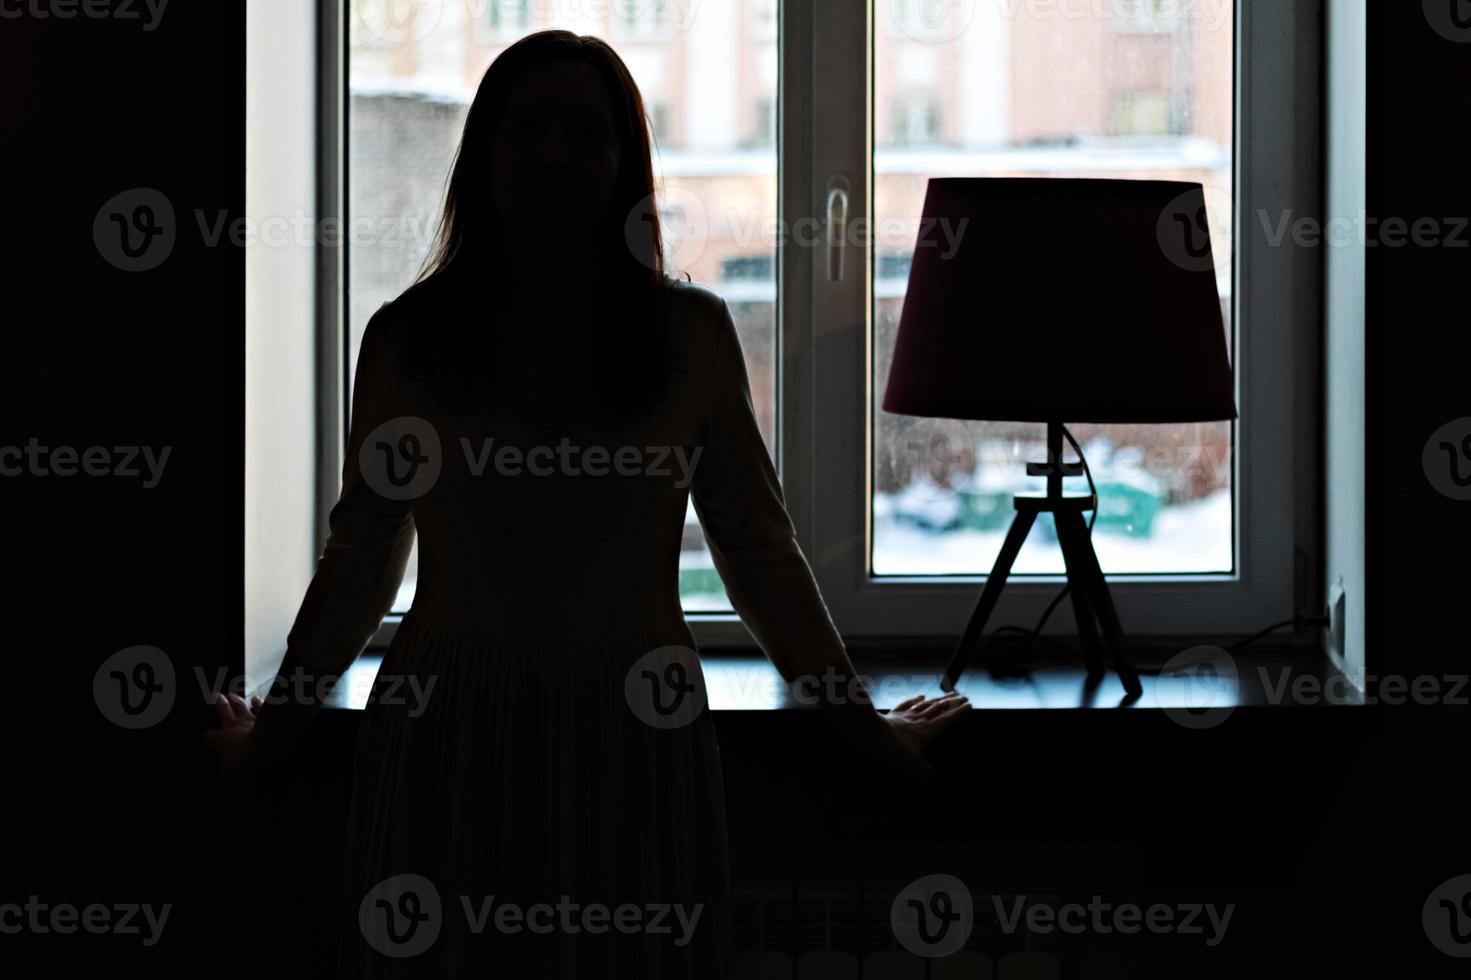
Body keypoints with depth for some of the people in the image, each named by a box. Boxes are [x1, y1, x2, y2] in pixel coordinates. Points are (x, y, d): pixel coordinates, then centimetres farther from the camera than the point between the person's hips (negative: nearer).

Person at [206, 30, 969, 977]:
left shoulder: (691, 333, 4)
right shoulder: (409, 338, 4)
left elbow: (759, 550, 11)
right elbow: (362, 556, 15)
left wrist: (863, 721, 14)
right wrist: (274, 729, 21)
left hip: (633, 740, 0)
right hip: (450, 737, 0)